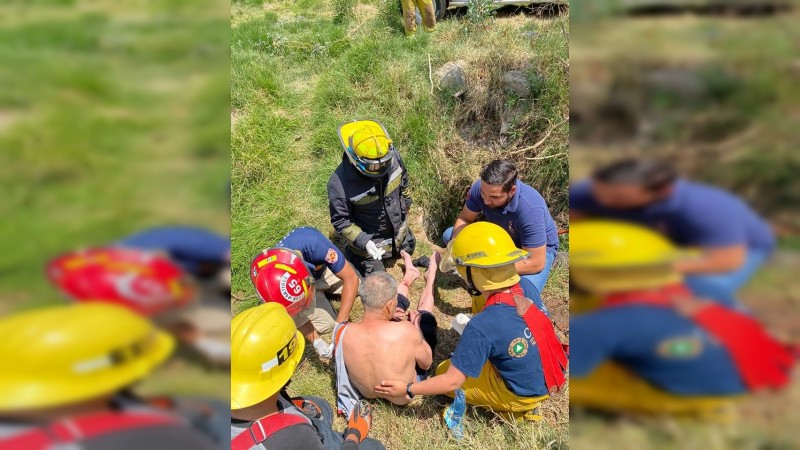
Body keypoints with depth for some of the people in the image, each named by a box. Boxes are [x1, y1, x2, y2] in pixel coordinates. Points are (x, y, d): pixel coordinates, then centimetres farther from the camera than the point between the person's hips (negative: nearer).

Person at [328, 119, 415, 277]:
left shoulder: (392, 156, -24)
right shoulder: (340, 183, -37)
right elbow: (340, 221, -23)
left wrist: (405, 205, 13)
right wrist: (363, 242, -32)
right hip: (369, 240, -5)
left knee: (408, 249, 31)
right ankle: (354, 254, 37)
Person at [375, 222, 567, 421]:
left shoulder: (482, 327, -32)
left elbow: (452, 382, -23)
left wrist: (408, 389, -11)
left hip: (523, 394, -6)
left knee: (442, 370, 10)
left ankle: (515, 410, 7)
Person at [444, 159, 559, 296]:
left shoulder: (530, 210, -41)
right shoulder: (480, 187, -26)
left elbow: (536, 263, -35)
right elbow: (464, 219, -9)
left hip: (539, 248, -4)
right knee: (449, 235, -5)